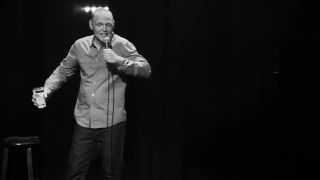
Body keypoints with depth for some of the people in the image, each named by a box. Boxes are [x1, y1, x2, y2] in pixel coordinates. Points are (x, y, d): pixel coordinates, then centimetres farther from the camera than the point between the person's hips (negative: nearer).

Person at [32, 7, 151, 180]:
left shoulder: (123, 46, -5)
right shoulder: (80, 45, 5)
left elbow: (146, 70, -13)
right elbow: (63, 71, 16)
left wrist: (119, 60, -25)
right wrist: (47, 89, 0)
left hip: (112, 123, -3)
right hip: (84, 121, 3)